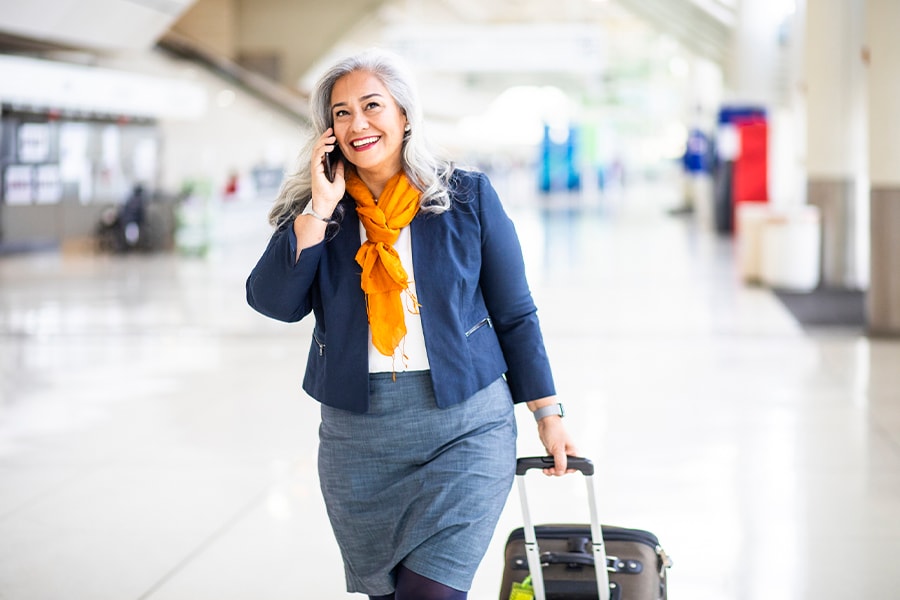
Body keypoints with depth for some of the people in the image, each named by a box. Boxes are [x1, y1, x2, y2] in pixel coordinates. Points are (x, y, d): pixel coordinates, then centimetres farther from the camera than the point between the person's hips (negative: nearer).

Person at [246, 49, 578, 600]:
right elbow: (275, 303, -10)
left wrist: (548, 414, 4)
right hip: (357, 435, 3)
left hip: (464, 429, -3)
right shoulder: (316, 213, 5)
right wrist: (320, 208, -13)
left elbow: (515, 315, 5)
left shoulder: (468, 197, 0)